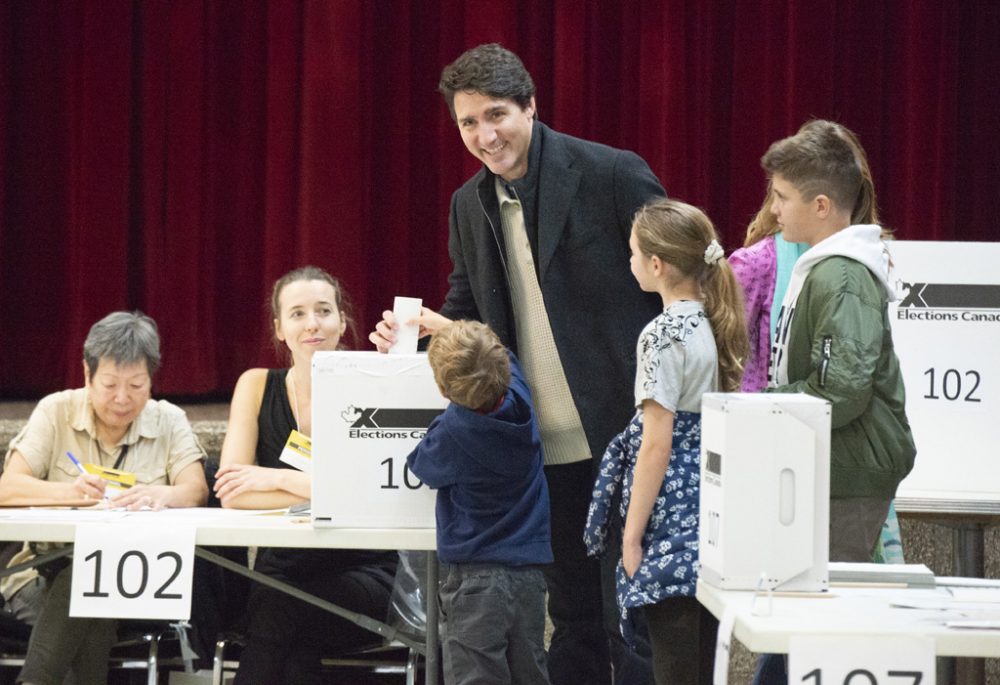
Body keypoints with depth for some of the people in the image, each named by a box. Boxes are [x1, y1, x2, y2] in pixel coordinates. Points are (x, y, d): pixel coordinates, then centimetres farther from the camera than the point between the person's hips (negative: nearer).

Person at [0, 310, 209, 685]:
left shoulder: (168, 421, 8)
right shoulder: (56, 412, 4)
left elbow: (196, 491, -7)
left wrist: (164, 495, -33)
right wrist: (69, 492, -29)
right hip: (47, 575, 0)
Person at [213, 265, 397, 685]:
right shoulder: (257, 387, 3)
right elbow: (232, 494, -8)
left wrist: (277, 479, -17)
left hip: (362, 576, -1)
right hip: (283, 569, 1)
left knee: (274, 608, -30)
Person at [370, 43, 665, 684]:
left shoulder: (612, 175, -9)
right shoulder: (470, 205, 10)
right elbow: (468, 313, 20)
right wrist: (418, 331, -3)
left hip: (623, 434, -6)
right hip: (544, 450, 6)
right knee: (573, 613, 12)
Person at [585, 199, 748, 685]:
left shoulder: (663, 335, -15)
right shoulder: (712, 325, 10)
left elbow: (656, 445, -17)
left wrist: (632, 535, -13)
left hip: (670, 516, -9)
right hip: (710, 504, 9)